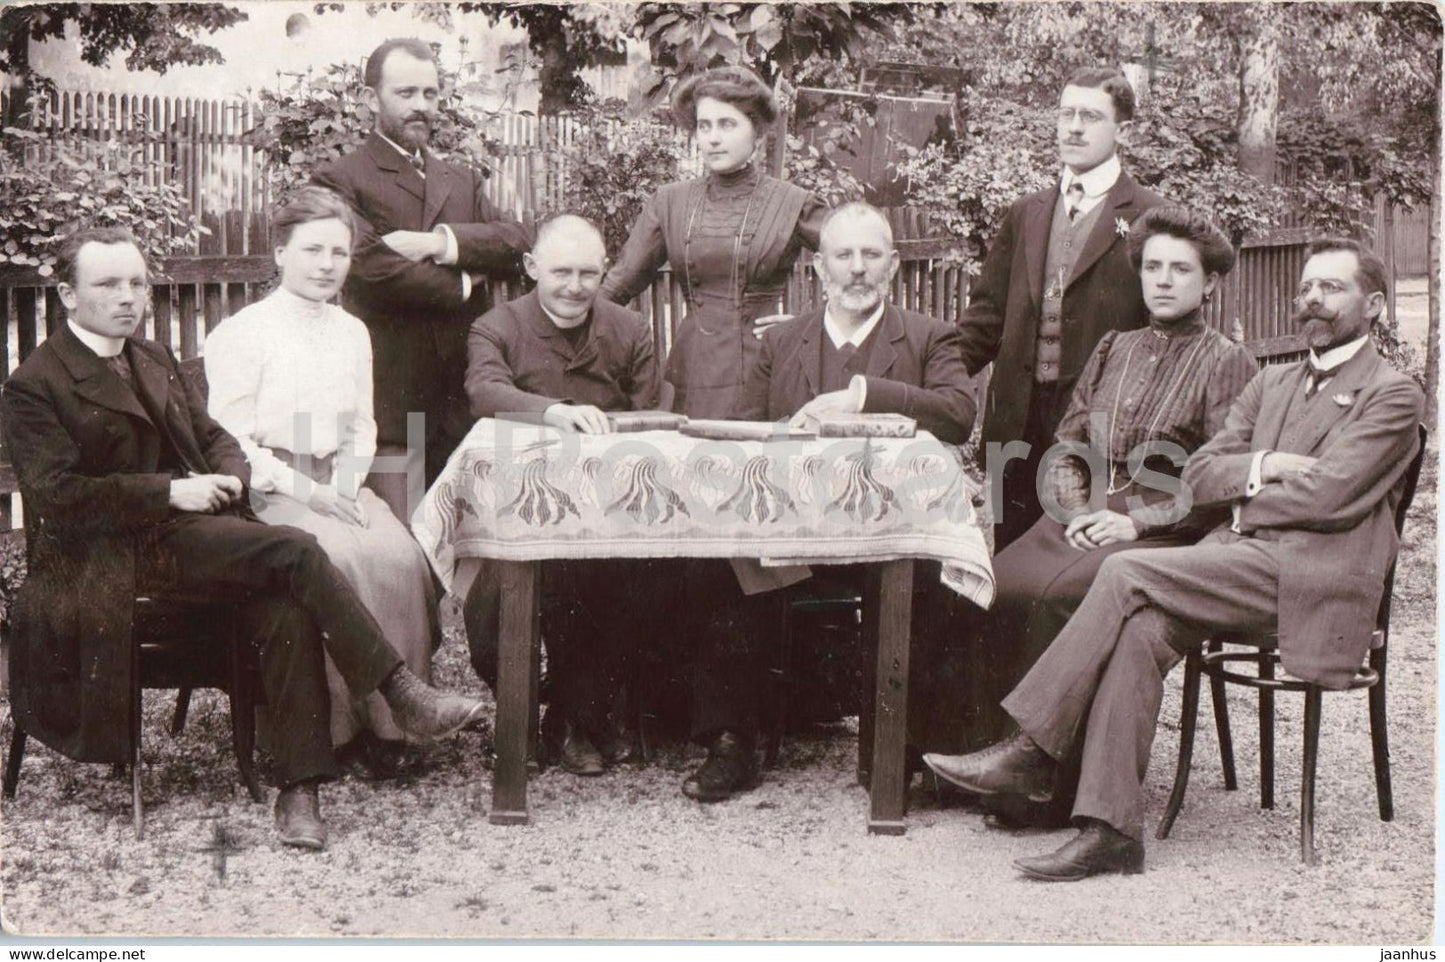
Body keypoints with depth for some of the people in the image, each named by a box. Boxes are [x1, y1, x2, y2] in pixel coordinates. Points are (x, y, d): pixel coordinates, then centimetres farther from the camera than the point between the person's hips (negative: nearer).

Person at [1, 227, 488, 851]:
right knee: (295, 552, -27)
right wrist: (171, 491, -16)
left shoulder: (154, 360, 22)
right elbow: (58, 494, -11)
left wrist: (230, 475, -1)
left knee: (287, 606, -25)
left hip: (193, 529, 6)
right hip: (124, 552, -6)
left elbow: (214, 436, 24)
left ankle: (298, 788, -23)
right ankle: (402, 694, -23)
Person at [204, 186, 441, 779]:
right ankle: (342, 723, -20)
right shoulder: (241, 333, -2)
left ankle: (390, 721, -17)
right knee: (340, 558, -33)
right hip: (267, 490, -5)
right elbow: (230, 441, -6)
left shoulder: (352, 333, 17)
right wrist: (304, 490, -16)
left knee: (401, 555, -25)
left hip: (338, 485, 5)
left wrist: (343, 487, 0)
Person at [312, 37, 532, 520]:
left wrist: (440, 242, -11)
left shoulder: (462, 181, 22)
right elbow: (372, 266, -14)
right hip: (391, 401, -6)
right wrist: (461, 285, -3)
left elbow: (516, 244, 5)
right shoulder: (339, 181, 1)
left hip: (461, 400, 6)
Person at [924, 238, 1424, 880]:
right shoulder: (1270, 384, 25)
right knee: (1138, 631, -25)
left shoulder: (1394, 396, 3)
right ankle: (1111, 831, -26)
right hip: (1242, 556, 6)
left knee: (1126, 572, -24)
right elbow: (1199, 475, 15)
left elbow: (1327, 495, -11)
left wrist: (1240, 501, 1)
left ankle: (1032, 751, -19)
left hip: (1313, 572, -6)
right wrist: (1263, 467, -4)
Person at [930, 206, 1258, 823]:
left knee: (1057, 595, -33)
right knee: (994, 587, -25)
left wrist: (1135, 520, -14)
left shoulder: (1227, 363, 5)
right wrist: (1077, 511, 0)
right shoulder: (1113, 350, 23)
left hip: (1166, 536, -5)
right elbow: (1066, 446, 20)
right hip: (1082, 519, 5)